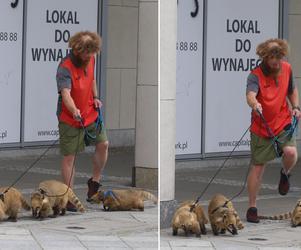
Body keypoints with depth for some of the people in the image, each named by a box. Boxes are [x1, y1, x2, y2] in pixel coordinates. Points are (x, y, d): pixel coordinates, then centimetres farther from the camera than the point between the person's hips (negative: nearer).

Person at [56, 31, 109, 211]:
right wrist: (75, 111, -54)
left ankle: (95, 181, 24)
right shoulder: (65, 67, -24)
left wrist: (96, 97, 7)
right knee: (70, 156, -2)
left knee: (103, 144, 3)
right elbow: (65, 94, -37)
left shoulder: (90, 60, 0)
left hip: (91, 113, 7)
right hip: (70, 118, -7)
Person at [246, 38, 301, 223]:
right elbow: (250, 95, -37)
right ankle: (252, 208, 14)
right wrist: (255, 104, -59)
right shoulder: (256, 75, -17)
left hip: (284, 123, 3)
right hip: (262, 127, -3)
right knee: (258, 166, 2)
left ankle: (285, 174, 13)